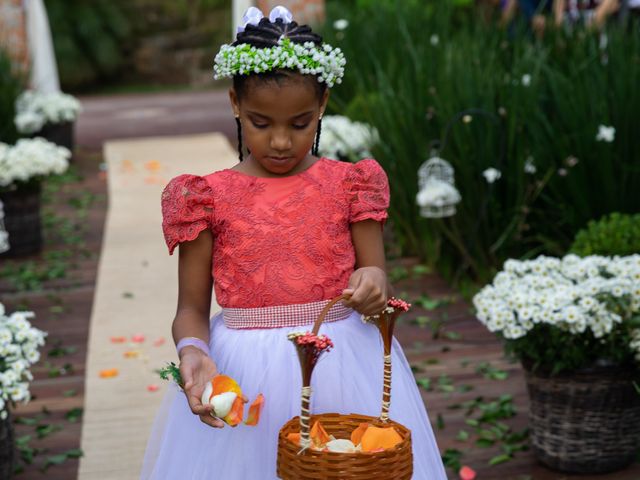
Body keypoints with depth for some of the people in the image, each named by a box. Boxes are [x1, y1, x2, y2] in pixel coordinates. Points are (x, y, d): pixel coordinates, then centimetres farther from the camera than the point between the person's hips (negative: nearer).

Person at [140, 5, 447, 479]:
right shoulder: (207, 197, -2)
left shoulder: (349, 185, 0)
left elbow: (379, 293, 2)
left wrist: (375, 287, -21)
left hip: (343, 372, 1)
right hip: (241, 382, 0)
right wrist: (193, 354, -21)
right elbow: (192, 308, 0)